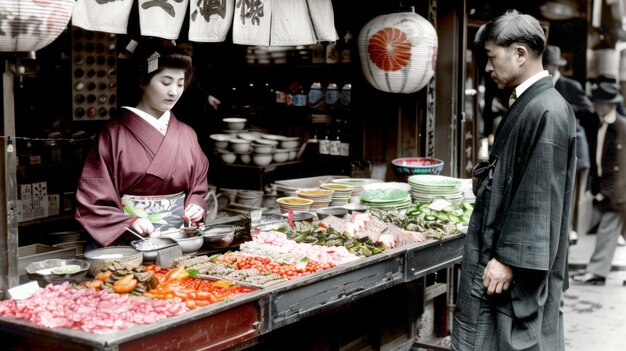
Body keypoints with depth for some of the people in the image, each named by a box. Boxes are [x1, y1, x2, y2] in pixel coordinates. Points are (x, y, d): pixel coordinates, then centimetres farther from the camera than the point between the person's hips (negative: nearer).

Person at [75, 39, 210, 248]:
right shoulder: (114, 133, -2)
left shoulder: (187, 135, 12)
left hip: (178, 239, 3)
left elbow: (198, 187, 21)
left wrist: (195, 207, 1)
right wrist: (129, 222, -16)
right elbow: (92, 199, -3)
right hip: (127, 240, -3)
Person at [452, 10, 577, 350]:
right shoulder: (528, 104, 10)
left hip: (519, 260, -9)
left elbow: (538, 198, -22)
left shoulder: (547, 111, -19)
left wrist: (509, 259, -20)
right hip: (501, 248, 10)